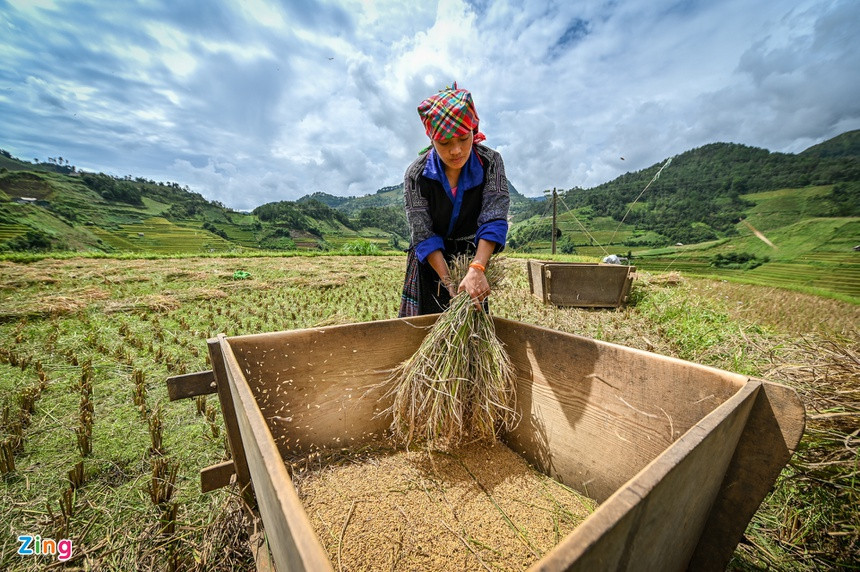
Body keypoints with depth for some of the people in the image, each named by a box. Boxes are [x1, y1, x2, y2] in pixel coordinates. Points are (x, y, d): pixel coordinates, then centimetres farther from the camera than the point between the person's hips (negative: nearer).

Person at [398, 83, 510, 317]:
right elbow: (424, 235, -20)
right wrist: (449, 283, -29)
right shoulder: (416, 174, -18)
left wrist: (476, 270, -40)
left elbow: (493, 220, -25)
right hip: (431, 263, -1)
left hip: (476, 258, 1)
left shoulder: (490, 162, -14)